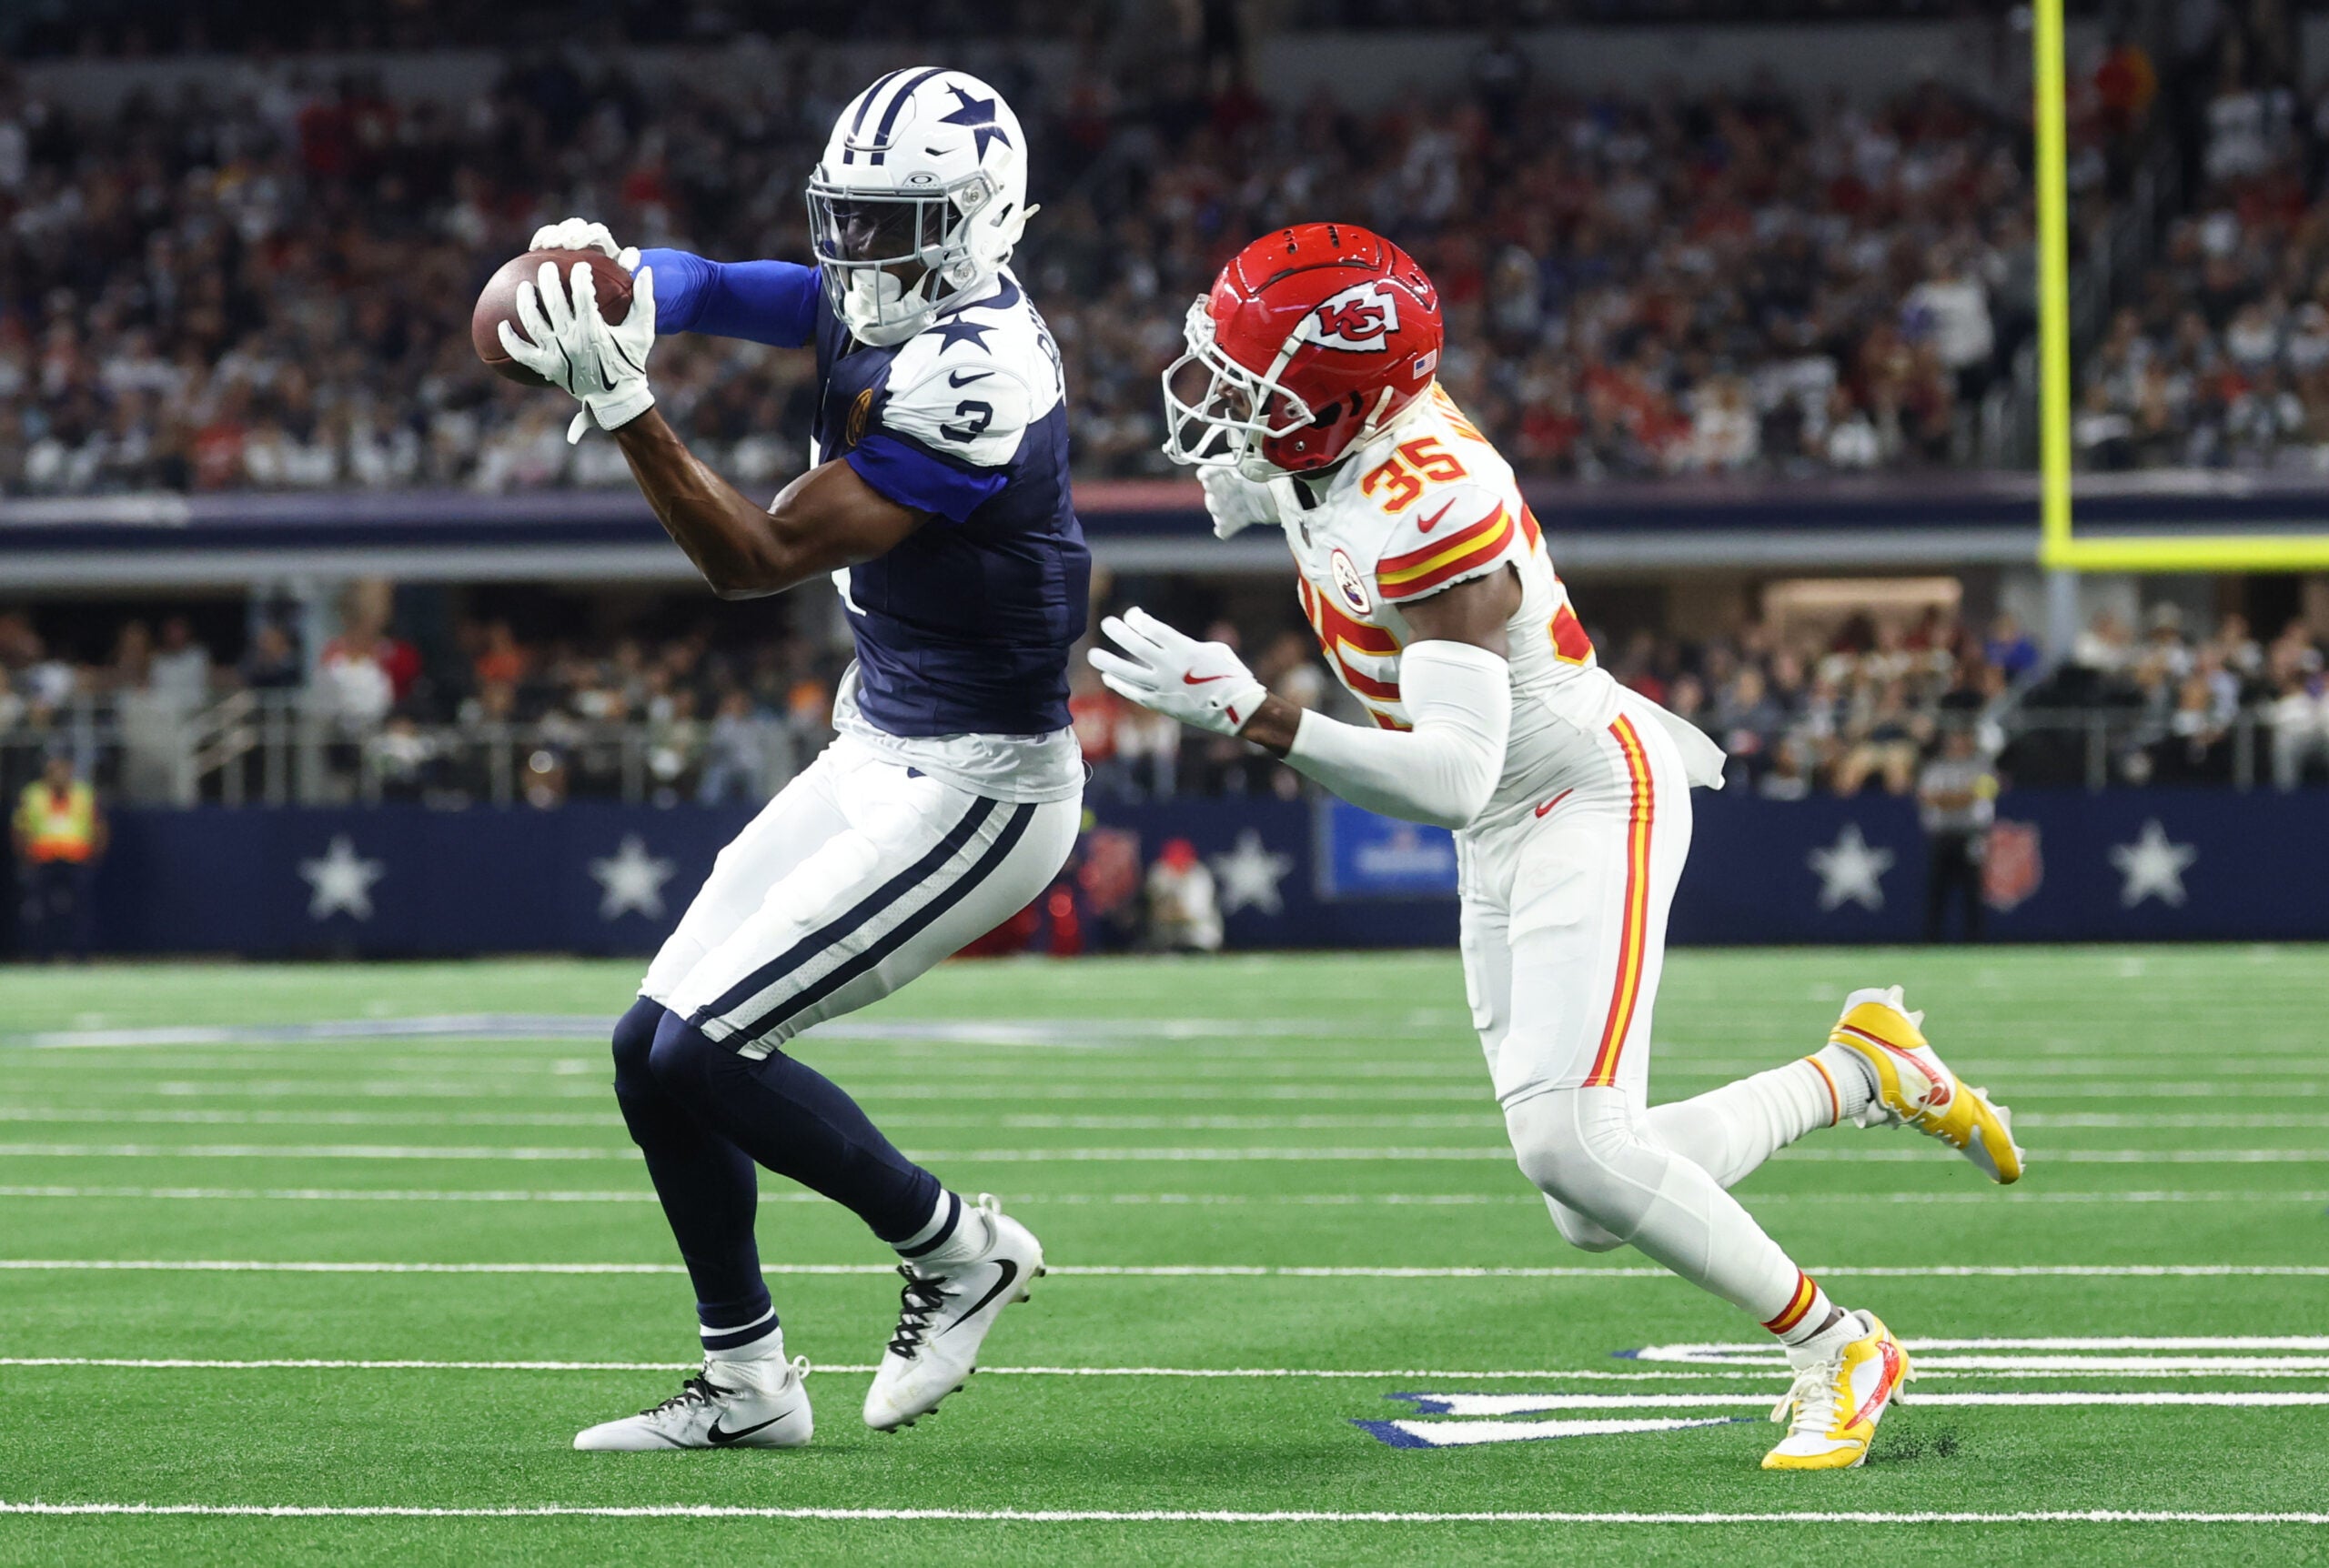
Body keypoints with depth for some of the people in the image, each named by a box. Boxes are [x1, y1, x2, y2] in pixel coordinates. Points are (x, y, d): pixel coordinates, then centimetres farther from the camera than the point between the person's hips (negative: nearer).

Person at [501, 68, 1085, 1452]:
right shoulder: (881, 305, 3)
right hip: (879, 754, 10)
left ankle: (955, 1248, 7)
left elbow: (759, 562, -24)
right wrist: (601, 278, -21)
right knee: (652, 1049, 7)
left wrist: (621, 403, -31)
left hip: (975, 791, -10)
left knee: (704, 1051, -13)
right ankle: (746, 1384, 19)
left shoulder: (974, 374, -25)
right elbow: (698, 287, 3)